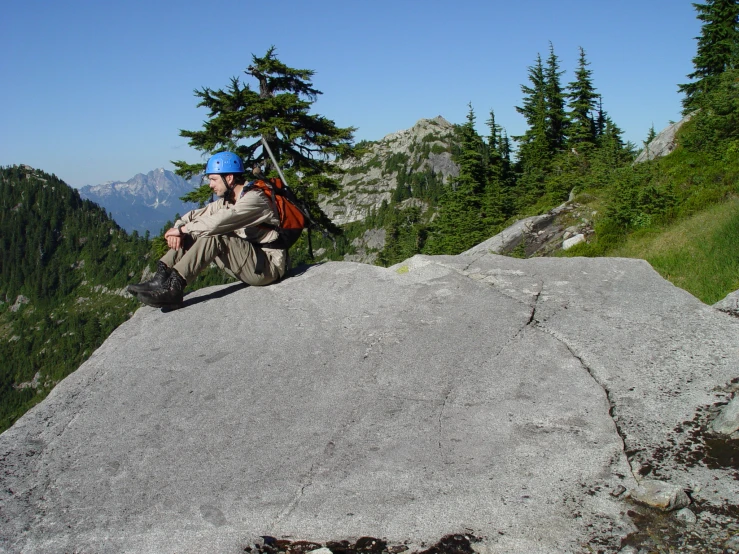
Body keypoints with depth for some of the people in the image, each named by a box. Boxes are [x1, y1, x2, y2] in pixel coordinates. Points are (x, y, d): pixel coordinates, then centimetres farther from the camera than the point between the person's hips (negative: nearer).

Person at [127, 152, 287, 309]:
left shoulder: (255, 198, -16)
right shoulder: (227, 201, 13)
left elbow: (220, 222, -28)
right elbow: (195, 215, 11)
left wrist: (183, 229, -17)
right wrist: (179, 228, -11)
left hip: (269, 266, -9)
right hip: (245, 261, 9)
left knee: (213, 237, -28)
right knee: (192, 235, -1)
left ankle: (173, 287, -31)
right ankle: (161, 279, -12)